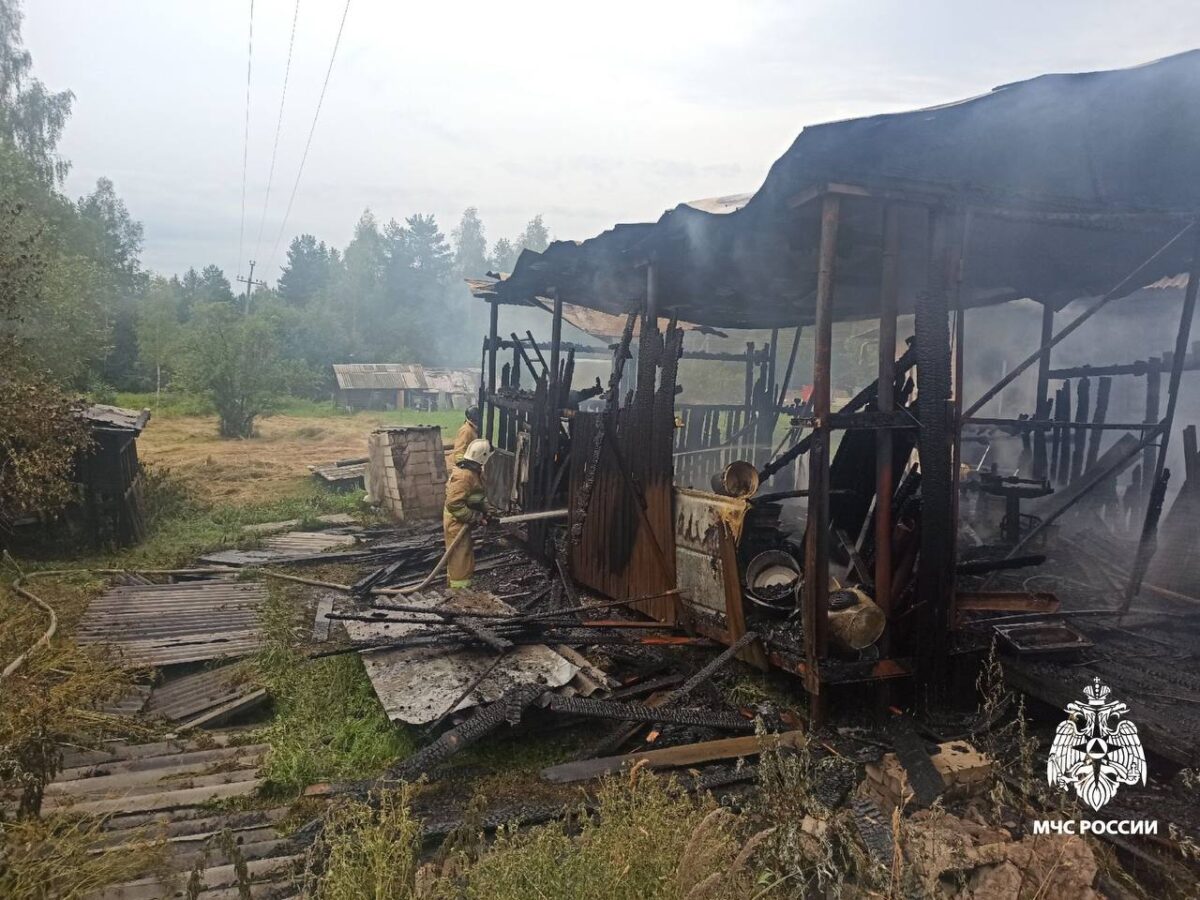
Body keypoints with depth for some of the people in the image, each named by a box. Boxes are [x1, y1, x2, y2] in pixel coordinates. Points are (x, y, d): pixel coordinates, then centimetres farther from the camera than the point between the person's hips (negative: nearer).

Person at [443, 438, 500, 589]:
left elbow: (479, 497, 14)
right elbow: (454, 504, -30)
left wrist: (489, 510, -2)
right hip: (456, 521, -10)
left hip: (462, 521, 10)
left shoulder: (475, 472, 6)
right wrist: (476, 517, -24)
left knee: (463, 555, 21)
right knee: (460, 557, -3)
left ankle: (454, 582, 36)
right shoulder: (464, 475, -27)